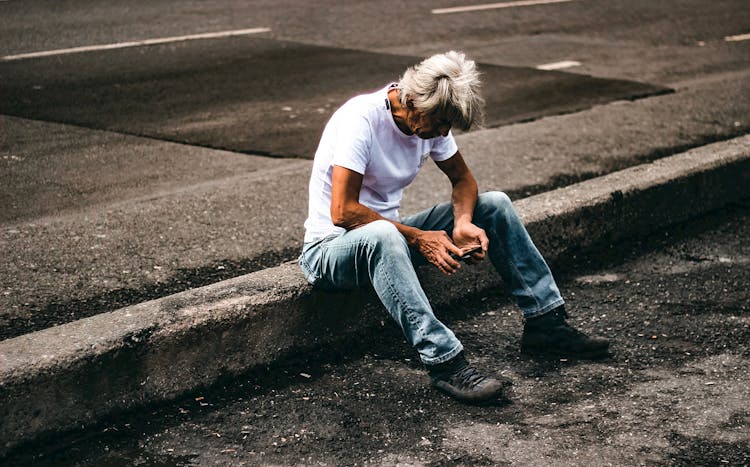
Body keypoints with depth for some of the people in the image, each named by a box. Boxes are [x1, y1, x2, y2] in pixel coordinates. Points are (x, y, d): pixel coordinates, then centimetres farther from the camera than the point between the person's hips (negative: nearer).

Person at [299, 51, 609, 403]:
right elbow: (343, 212, -30)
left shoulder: (431, 120, -2)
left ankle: (546, 322, 0)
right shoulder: (361, 118, -24)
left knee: (495, 204, -2)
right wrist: (418, 238, -27)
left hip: (389, 234, 8)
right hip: (331, 248, -8)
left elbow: (463, 180, 12)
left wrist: (463, 223, -10)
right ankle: (444, 361, -44)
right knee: (381, 235, -43)